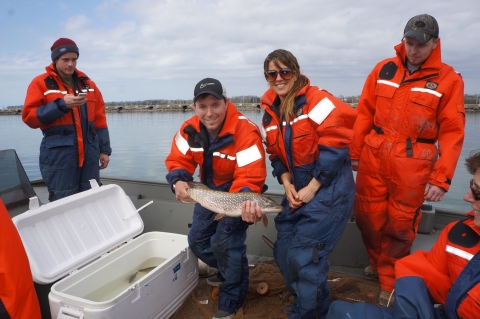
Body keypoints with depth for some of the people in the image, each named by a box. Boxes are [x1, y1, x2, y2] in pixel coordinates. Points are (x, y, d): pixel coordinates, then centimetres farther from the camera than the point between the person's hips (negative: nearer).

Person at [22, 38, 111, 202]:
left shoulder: (88, 83, 13)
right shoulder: (40, 83, 2)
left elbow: (99, 119, 12)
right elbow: (29, 117, -6)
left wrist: (104, 149, 8)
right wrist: (61, 104, -17)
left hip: (90, 153, 4)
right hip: (59, 155, -3)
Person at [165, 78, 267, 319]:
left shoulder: (245, 131, -31)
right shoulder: (189, 129, -13)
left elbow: (250, 176, -33)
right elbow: (179, 160, -8)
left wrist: (246, 200, -51)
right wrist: (179, 181, -29)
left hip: (238, 192, -6)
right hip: (210, 190, 7)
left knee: (225, 243, -16)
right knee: (197, 240, 14)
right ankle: (227, 271, 42)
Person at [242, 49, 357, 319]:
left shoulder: (315, 100, -13)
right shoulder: (270, 113, 8)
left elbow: (335, 145, -18)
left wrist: (313, 187, -17)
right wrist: (286, 182, -6)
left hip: (329, 187, -7)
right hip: (299, 188, 7)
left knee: (304, 255, -8)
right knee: (284, 251, 10)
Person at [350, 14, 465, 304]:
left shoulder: (449, 79, -2)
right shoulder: (383, 69, 7)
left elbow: (452, 133, -5)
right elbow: (364, 113, 8)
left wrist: (441, 178, -11)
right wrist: (354, 152, 8)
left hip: (413, 164, -3)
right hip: (373, 157, 3)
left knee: (400, 224, 6)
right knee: (368, 215, 12)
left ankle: (390, 281, 27)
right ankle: (378, 264, 38)